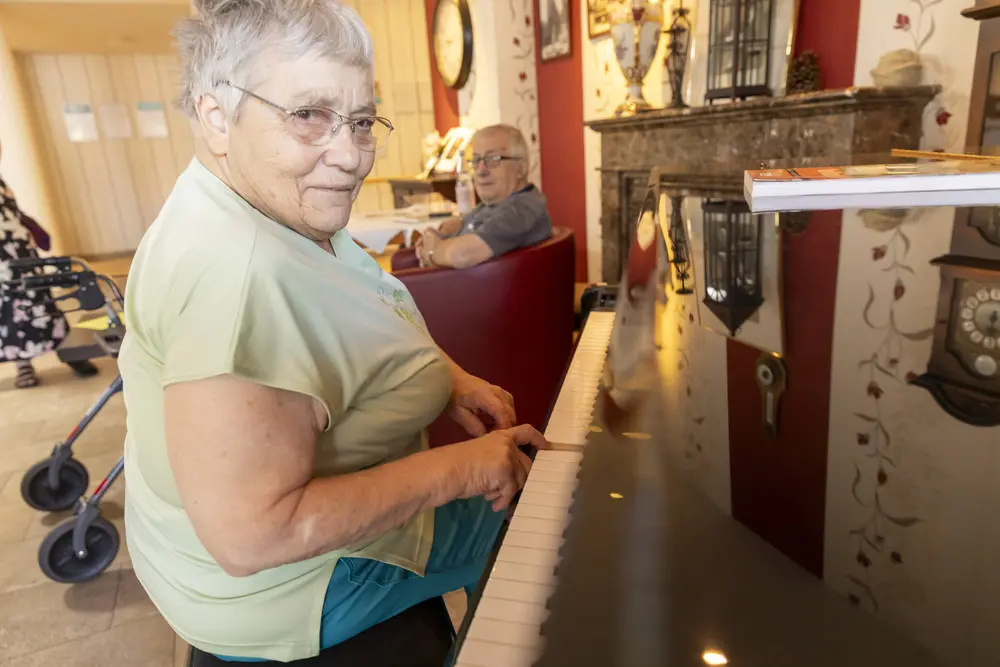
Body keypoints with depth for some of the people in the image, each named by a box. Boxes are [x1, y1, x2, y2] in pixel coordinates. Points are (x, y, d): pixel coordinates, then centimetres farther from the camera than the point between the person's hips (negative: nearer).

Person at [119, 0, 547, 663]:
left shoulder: (286, 212, -3)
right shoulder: (235, 269, -36)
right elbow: (250, 537, -35)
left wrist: (449, 378, -4)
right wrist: (457, 469, -29)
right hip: (284, 586, -9)